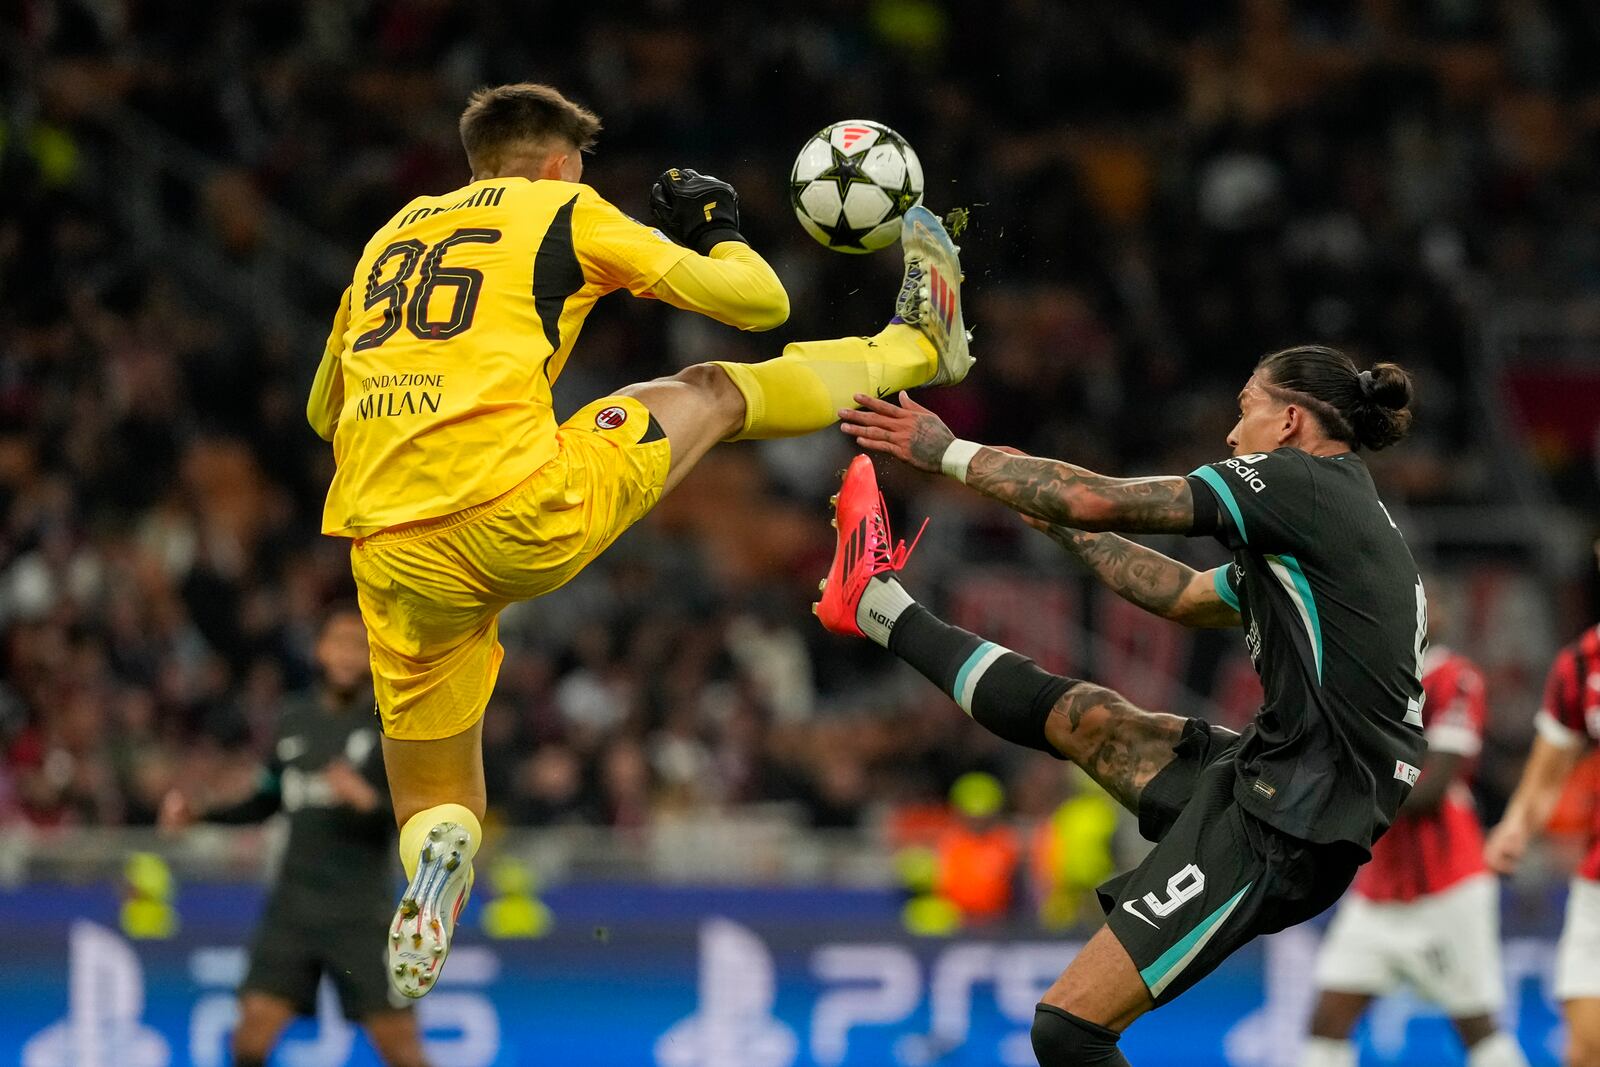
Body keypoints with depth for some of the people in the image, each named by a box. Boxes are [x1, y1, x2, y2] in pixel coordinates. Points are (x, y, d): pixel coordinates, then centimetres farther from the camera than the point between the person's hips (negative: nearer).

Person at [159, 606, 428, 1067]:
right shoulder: (294, 718, 11)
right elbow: (267, 801, 24)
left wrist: (369, 800, -29)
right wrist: (199, 811, 11)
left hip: (361, 913, -4)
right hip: (294, 904, 4)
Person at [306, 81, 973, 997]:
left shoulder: (392, 233, 25)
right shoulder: (565, 211, 11)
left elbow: (323, 413, 37)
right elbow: (759, 305, 15)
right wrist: (720, 233, 35)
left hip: (391, 558, 4)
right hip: (522, 516, -4)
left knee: (436, 809, 20)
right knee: (714, 394, 21)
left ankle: (431, 872, -13)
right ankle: (916, 344, 43)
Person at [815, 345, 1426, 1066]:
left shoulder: (1309, 480, -9)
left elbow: (1101, 501, -9)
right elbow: (1181, 595, 31)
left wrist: (948, 453, 2)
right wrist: (1061, 521, 34)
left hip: (1282, 827, -9)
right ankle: (879, 606, 40)